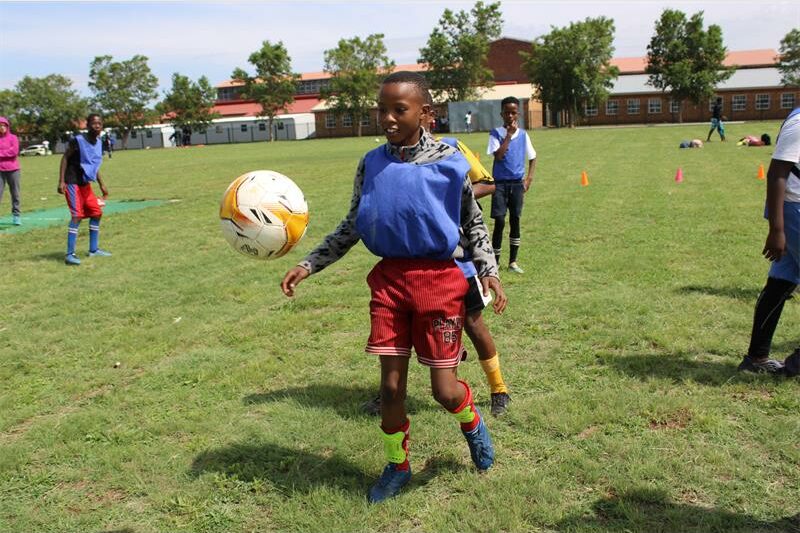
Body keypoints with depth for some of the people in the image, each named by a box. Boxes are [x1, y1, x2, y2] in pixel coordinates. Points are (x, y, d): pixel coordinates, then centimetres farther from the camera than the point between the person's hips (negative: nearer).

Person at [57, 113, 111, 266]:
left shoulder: (98, 143, 6)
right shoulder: (78, 140, -16)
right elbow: (65, 158, -12)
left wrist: (101, 185, 19)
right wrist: (61, 181, -18)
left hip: (86, 183, 8)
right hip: (72, 183, -8)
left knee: (96, 213, 11)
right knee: (77, 216, -14)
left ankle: (94, 249, 22)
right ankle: (70, 254, -11)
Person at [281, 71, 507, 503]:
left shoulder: (449, 162, -4)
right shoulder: (372, 164, 4)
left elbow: (473, 224, 7)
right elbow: (352, 226, 12)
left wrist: (488, 271, -6)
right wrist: (308, 265, 6)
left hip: (439, 279, -3)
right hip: (389, 278, 3)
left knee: (444, 390, 1)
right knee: (391, 383, 6)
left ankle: (472, 424, 37)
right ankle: (396, 466, 30)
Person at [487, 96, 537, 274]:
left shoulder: (523, 134, 6)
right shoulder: (496, 133, -4)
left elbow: (532, 157, 14)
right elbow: (498, 156, -17)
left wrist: (529, 177, 2)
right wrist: (508, 135, -16)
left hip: (517, 183, 3)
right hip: (500, 183, -3)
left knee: (515, 220, 6)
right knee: (499, 222, -7)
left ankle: (513, 261, 15)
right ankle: (495, 261, 5)